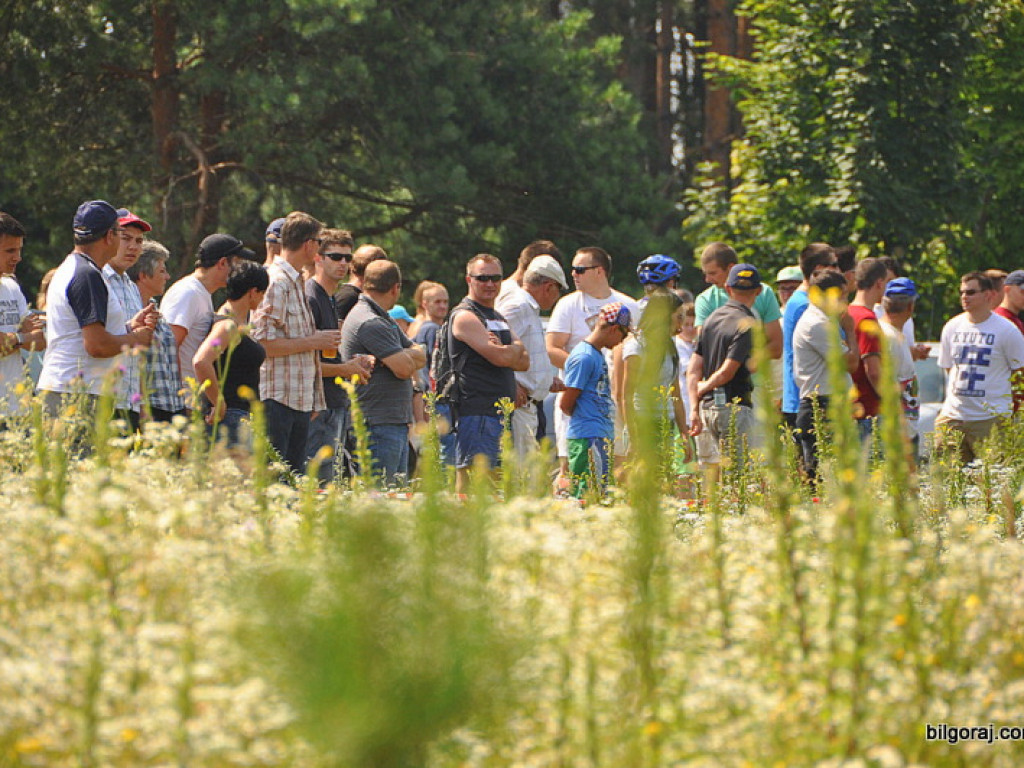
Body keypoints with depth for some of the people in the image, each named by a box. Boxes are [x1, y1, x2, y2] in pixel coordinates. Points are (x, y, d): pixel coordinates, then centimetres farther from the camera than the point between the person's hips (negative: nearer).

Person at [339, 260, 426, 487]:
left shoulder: (382, 320, 20)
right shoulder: (370, 323, -14)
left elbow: (420, 356, 13)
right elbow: (404, 369, -18)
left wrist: (403, 356, -10)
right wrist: (406, 357, 5)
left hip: (395, 423, 11)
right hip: (379, 424, -10)